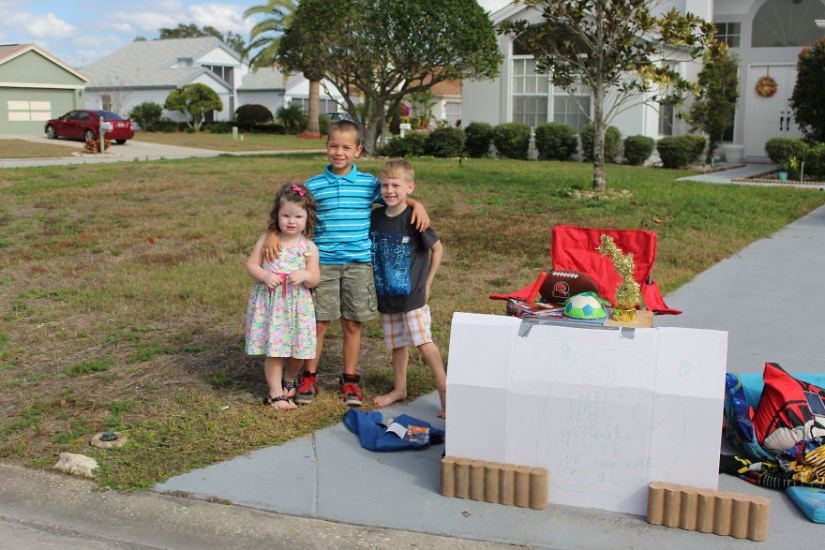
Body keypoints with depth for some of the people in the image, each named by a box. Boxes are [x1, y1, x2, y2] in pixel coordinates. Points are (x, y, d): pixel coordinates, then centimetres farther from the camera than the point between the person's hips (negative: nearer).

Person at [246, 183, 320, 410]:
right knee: (274, 350, -1)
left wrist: (305, 275, -23)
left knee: (298, 350, 10)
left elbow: (315, 280, -1)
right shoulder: (267, 240, -1)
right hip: (269, 303, -1)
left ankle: (289, 382, 39)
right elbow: (251, 264, 2)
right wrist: (264, 276, -17)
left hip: (297, 305, 1)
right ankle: (276, 394, 10)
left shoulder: (308, 247, -1)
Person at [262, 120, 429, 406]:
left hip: (358, 263, 1)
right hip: (323, 262, -1)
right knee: (318, 322, 3)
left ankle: (350, 380, 23)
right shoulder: (314, 185, 1)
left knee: (352, 324, 9)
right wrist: (273, 234, -17)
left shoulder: (369, 183, 3)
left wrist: (417, 204, -9)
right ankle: (309, 378, 20)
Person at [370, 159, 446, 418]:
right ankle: (399, 389, 29)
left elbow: (437, 248, -5)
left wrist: (427, 282, -3)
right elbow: (371, 251, 15)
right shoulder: (375, 217, 2)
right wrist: (375, 283, 9)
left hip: (412, 293, -5)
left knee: (424, 341, -9)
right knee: (397, 343, 16)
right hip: (386, 293, 5)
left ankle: (444, 389, -3)